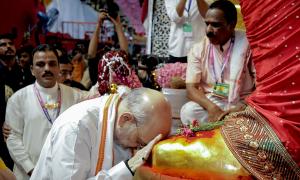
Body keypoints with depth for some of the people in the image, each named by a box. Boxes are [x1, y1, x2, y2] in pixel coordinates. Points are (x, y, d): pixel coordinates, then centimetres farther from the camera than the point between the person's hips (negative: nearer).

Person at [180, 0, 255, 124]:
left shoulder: (246, 43, -6)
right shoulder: (198, 50, 0)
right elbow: (191, 88, -6)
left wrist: (241, 108, -22)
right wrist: (212, 107, -26)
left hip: (242, 104, -1)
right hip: (210, 102, 1)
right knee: (188, 111, -30)